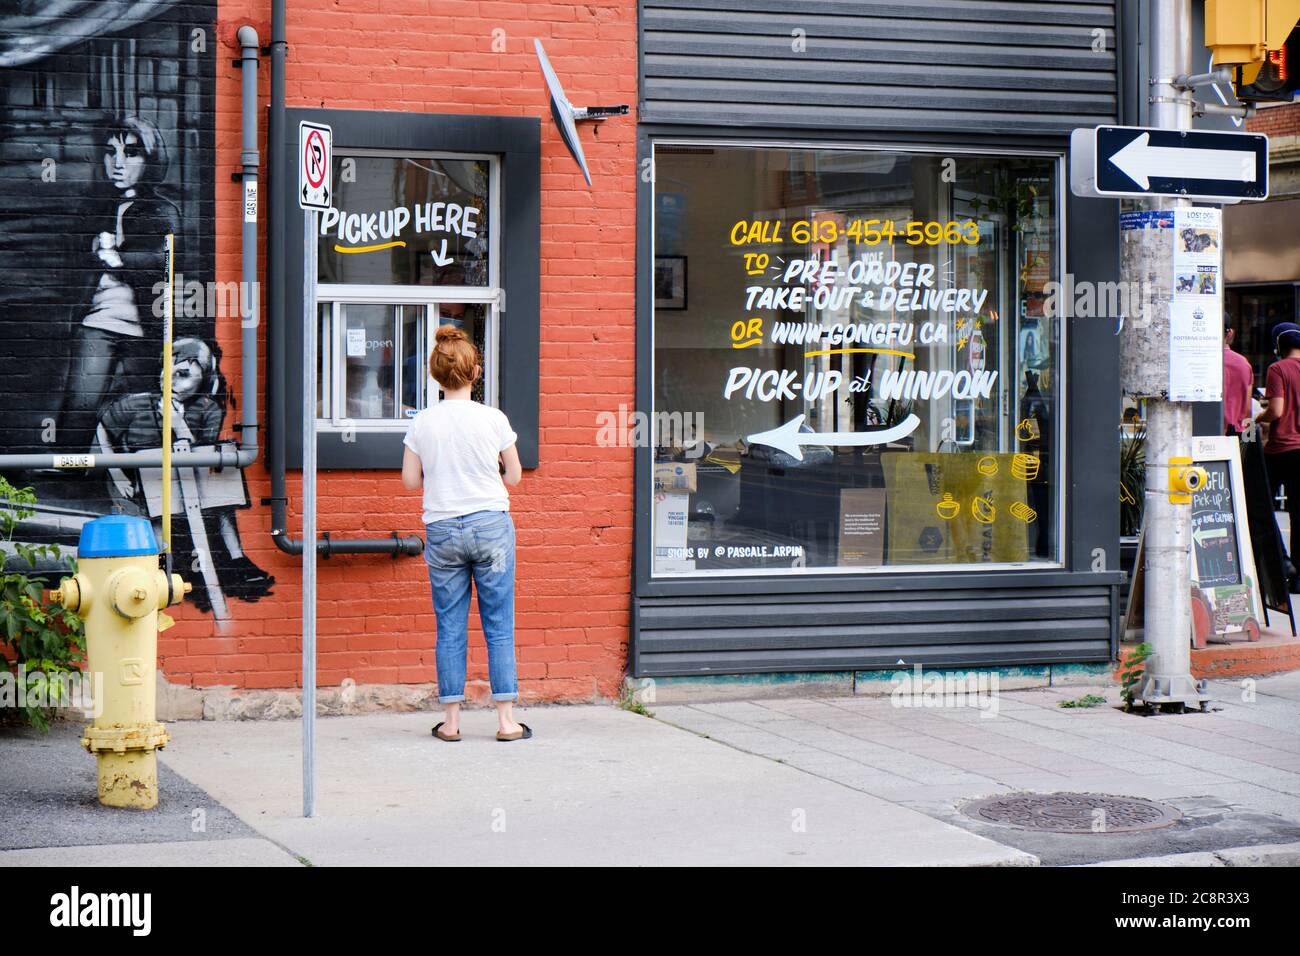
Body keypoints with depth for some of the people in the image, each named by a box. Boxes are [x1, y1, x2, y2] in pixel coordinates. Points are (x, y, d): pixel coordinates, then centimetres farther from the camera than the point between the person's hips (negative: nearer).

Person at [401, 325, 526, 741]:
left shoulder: (422, 423, -3)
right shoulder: (493, 419, -6)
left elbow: (410, 480, 3)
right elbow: (514, 476, 4)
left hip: (441, 531, 1)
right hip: (491, 526, -1)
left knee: (450, 629, 7)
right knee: (499, 626, 4)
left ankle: (451, 721, 9)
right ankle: (506, 720, 5)